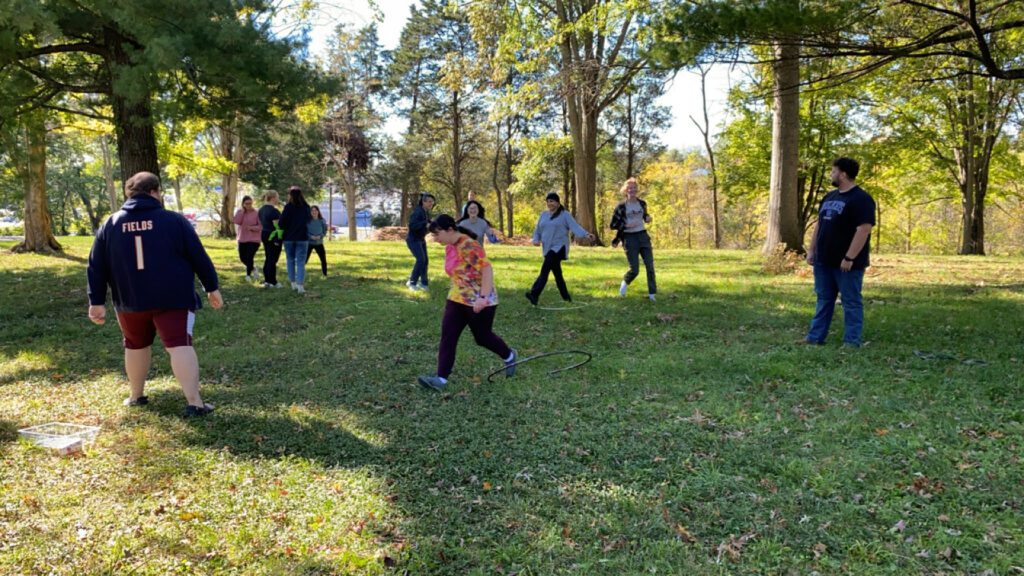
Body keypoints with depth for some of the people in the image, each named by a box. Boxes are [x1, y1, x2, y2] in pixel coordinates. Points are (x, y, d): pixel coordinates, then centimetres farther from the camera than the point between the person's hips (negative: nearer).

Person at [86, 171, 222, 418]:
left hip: (130, 301, 4)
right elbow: (199, 257, -3)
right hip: (172, 298, -3)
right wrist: (212, 287, 4)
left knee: (136, 345, 22)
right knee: (180, 345, -7)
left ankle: (136, 396, 34)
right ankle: (194, 403, -16)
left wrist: (97, 301, 10)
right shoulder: (174, 220, -3)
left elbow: (97, 267, 7)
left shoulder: (110, 225, 7)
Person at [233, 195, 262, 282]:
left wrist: (252, 228, -21)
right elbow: (237, 222, -12)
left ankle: (248, 275, 6)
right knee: (242, 257, 10)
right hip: (242, 239, 5)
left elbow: (261, 226, -7)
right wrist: (242, 212, -15)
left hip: (253, 239, -5)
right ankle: (252, 268, 36)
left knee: (250, 257, -11)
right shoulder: (239, 212, 4)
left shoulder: (256, 213, -8)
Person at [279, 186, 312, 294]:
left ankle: (293, 284, 17)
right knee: (301, 262, -1)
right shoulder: (306, 207, -2)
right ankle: (300, 285, -12)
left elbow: (282, 222, -10)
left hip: (289, 238, -1)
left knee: (290, 260, 14)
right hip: (302, 238, 1)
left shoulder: (288, 207, -11)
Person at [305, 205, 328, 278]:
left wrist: (320, 236, -15)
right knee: (305, 259, -6)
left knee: (323, 259, 6)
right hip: (309, 243, -3)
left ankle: (325, 275, 20)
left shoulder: (322, 221, 0)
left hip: (319, 243, 3)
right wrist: (310, 236, -21)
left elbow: (325, 231, 4)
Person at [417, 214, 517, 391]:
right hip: (457, 299, 8)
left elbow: (487, 270, -27)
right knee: (447, 335, -4)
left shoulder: (469, 246, -22)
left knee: (482, 336, 9)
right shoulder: (449, 248, 7)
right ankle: (441, 378, -7)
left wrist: (483, 297, -32)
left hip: (478, 302, -8)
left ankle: (509, 356, 37)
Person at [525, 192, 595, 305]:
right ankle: (566, 297, 25)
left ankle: (534, 295, -32)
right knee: (557, 273, 13)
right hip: (548, 249, 7)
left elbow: (575, 227, -13)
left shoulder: (565, 215, -2)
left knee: (545, 270, -22)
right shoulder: (543, 215, 15)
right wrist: (536, 240, -2)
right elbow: (537, 230, 19)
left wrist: (586, 234, -30)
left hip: (559, 247, -7)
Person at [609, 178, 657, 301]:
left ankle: (652, 294, 3)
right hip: (630, 238, -4)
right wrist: (626, 225, -17)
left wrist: (647, 218, 3)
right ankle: (624, 283, 26)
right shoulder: (621, 206, -5)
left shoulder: (642, 203, 9)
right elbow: (612, 225, -4)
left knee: (650, 266, -5)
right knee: (634, 270, -6)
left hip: (643, 236, 4)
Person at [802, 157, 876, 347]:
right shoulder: (829, 196, 14)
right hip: (824, 260, 8)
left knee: (851, 302, 1)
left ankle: (852, 342, 5)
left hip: (847, 263, -8)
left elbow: (863, 230, -20)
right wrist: (811, 250, 13)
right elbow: (819, 225, 18)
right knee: (824, 300, 12)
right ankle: (815, 337, 18)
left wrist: (849, 258, -23)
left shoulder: (860, 199, -13)